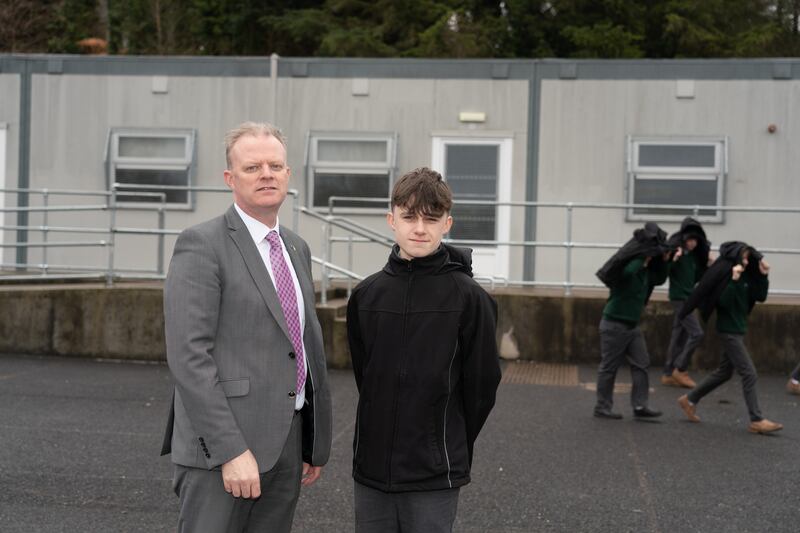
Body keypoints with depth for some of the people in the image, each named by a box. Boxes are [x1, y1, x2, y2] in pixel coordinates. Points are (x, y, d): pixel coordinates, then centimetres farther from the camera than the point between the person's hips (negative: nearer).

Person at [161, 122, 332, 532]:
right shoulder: (201, 245, -9)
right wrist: (231, 450, -21)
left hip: (287, 444, 7)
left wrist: (315, 444, 15)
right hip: (221, 444, -7)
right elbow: (188, 355, -17)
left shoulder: (297, 249, 15)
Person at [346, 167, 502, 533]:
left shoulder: (468, 298, -9)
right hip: (371, 469, 4)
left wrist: (451, 448, 6)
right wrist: (384, 436, 12)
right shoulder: (367, 295, 2)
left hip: (435, 476, -3)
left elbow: (481, 385, -3)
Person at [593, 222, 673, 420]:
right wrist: (643, 256, -29)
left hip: (633, 325, 9)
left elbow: (659, 279, 25)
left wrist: (664, 261, 8)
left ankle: (640, 405, 5)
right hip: (615, 324, -9)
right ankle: (602, 407, 9)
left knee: (641, 364, 3)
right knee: (609, 367, 0)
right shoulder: (628, 264, -17)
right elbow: (628, 272, -40)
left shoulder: (645, 269, 9)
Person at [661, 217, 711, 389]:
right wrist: (673, 260, -35)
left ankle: (668, 374, 17)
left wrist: (709, 266, 4)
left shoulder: (694, 253, 8)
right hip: (679, 297, -8)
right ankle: (680, 369, 3)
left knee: (679, 336, 10)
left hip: (687, 297, 8)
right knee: (696, 334, -9)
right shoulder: (675, 249, -14)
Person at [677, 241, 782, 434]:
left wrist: (763, 276, -5)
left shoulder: (746, 275, 7)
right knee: (749, 374, -9)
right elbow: (724, 301, -23)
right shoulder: (722, 273, -16)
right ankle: (756, 421, -3)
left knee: (724, 372, 18)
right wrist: (734, 280, -29)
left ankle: (690, 400, 28)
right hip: (729, 330, -9)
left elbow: (760, 297, 5)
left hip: (739, 328, 9)